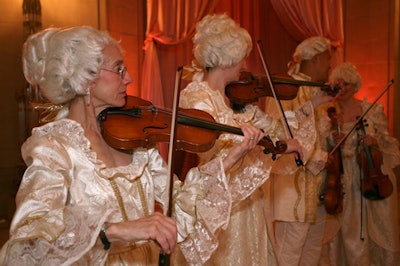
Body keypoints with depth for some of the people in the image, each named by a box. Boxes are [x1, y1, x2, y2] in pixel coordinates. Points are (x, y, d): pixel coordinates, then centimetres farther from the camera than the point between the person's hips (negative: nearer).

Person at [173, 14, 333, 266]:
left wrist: (314, 103, 11)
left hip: (244, 200, 8)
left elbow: (274, 127, 10)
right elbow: (219, 155, -28)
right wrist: (278, 146, -23)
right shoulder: (196, 98, -18)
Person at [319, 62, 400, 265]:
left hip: (373, 175, 0)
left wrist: (376, 140, -14)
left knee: (378, 230, 5)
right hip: (345, 181, 0)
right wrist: (332, 140, -15)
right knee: (347, 231, 0)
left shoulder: (373, 110, 2)